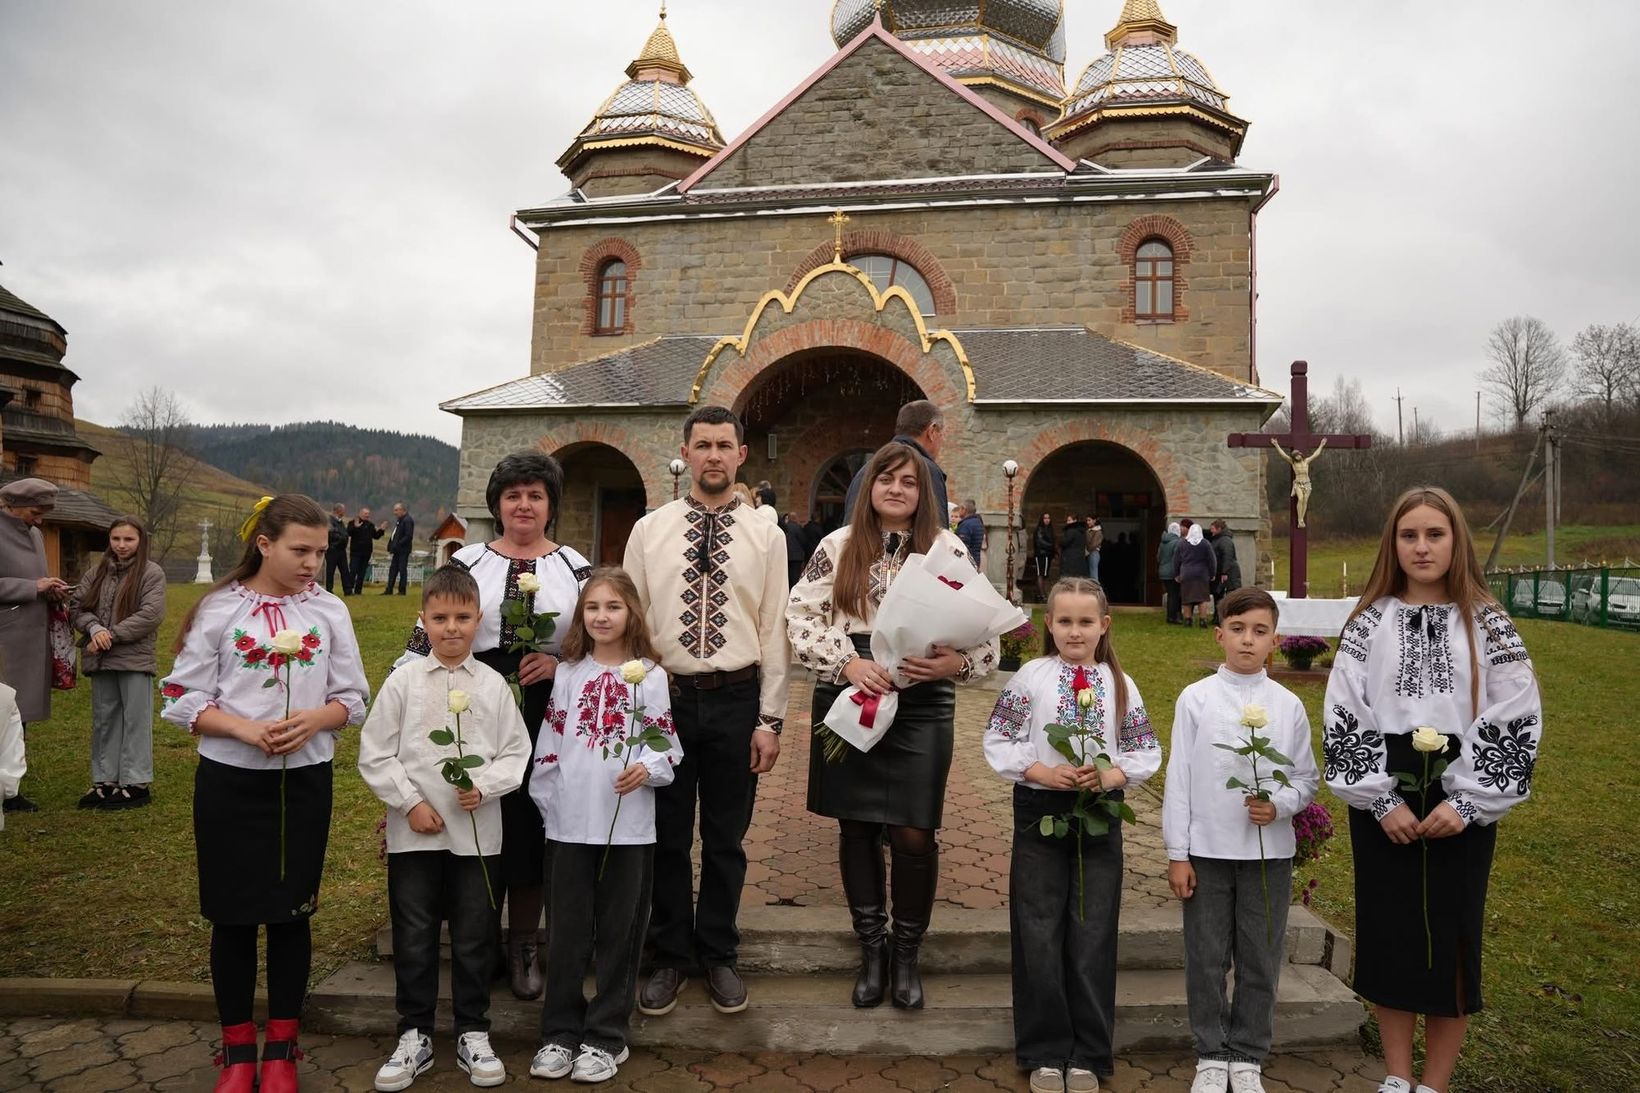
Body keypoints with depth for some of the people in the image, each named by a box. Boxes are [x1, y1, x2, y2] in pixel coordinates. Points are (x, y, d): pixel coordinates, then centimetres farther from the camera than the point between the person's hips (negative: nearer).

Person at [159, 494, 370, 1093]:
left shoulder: (329, 610, 0)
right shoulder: (220, 609, -5)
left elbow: (353, 698, 3)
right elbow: (184, 697, -4)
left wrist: (313, 719, -18)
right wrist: (246, 729, -19)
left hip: (305, 780, 1)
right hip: (229, 780, -1)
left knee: (291, 912, 10)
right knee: (233, 914, 8)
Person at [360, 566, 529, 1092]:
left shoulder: (493, 684, -1)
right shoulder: (403, 681, -3)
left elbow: (516, 754, 2)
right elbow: (374, 755, -1)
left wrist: (484, 786, -14)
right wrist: (410, 803, -8)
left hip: (477, 833, 0)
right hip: (413, 833, 0)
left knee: (475, 939, 10)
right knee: (413, 939, 11)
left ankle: (473, 1035, 27)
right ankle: (414, 1037, 28)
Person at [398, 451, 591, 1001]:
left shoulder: (576, 567, 6)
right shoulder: (467, 561, 6)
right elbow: (429, 634, 7)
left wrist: (560, 661, -9)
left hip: (547, 717, 0)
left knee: (533, 828, 6)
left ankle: (523, 945, 24)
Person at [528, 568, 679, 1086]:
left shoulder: (649, 674, 0)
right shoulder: (568, 672, 7)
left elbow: (667, 745, 0)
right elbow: (549, 743, 8)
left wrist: (648, 769, -19)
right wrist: (548, 802, 5)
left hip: (628, 824, -2)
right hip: (570, 824, 2)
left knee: (618, 932, 8)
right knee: (566, 930, 10)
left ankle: (606, 1036, 22)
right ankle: (560, 1032, 25)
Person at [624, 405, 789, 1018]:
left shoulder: (766, 537, 1)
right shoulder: (649, 530, 2)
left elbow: (774, 630, 0)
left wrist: (770, 720, -2)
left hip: (735, 700, 0)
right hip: (664, 697, 0)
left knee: (726, 839, 12)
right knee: (666, 836, 11)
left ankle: (719, 956, 32)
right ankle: (671, 956, 31)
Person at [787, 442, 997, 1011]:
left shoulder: (949, 549, 4)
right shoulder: (839, 545, 4)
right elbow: (799, 614, -2)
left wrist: (958, 662, -19)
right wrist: (848, 663, -15)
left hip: (921, 706, -1)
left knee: (914, 834, -2)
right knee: (856, 829, 10)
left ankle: (907, 953, 22)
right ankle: (871, 948, 28)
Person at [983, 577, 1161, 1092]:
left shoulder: (1119, 683, 2)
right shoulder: (1030, 677, -4)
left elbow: (1147, 751, 5)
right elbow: (997, 742, -4)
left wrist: (1112, 775, -13)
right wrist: (1044, 772, -17)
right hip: (1040, 812, -1)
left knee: (1094, 937, 9)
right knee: (1040, 937, 5)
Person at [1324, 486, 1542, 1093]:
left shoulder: (1488, 624, -1)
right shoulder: (1370, 623, 1)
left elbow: (1515, 722, -4)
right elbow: (1344, 719, -2)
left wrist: (1466, 802, -11)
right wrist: (1382, 799, -8)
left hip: (1463, 806, -1)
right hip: (1382, 806, 1)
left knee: (1452, 941, 6)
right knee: (1386, 934, 8)